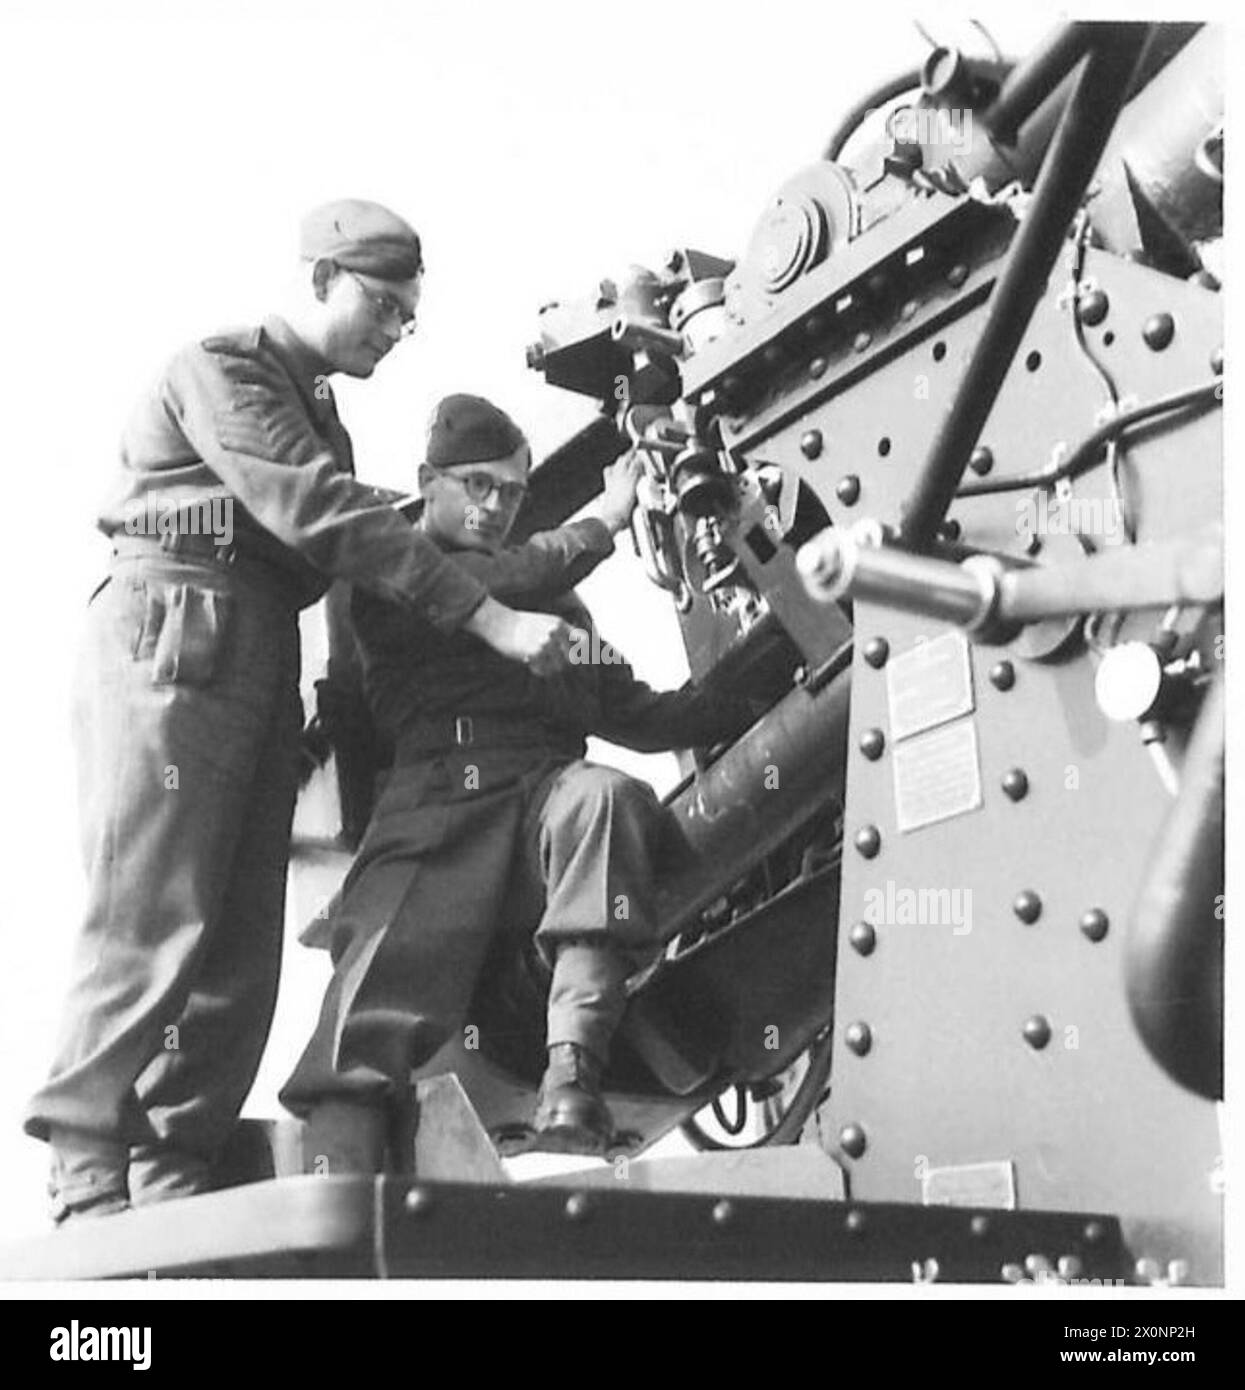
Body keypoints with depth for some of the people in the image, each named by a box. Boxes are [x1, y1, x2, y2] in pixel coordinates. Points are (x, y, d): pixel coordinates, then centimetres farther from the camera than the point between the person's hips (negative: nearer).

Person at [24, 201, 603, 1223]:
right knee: (150, 925, -13)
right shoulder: (222, 370, -3)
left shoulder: (318, 414, 27)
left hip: (263, 660, 9)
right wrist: (493, 620, -20)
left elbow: (358, 533, 20)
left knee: (243, 945, 1)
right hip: (174, 632, -9)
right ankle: (90, 1185, -10)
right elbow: (326, 519, -15)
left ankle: (174, 1186, 4)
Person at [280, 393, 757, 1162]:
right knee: (367, 1023, -24)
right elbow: (494, 590, -3)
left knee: (605, 794, -34)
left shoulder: (556, 598, 34)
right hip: (430, 822, -2)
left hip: (545, 800, 3)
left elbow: (629, 711, 28)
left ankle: (572, 1075, -44)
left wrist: (762, 704, 17)